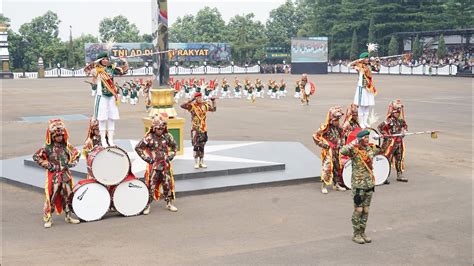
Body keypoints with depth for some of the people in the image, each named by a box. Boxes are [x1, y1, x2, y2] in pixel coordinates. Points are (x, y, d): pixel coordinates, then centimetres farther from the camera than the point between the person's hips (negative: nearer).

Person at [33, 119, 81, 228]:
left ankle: (68, 216, 21)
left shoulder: (67, 145, 3)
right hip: (53, 175, -4)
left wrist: (72, 163, 1)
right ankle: (48, 219, 3)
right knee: (51, 196, -5)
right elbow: (36, 156, -7)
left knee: (67, 195, 9)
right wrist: (47, 165, -11)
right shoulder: (48, 147, -7)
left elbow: (77, 154, 16)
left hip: (66, 174, 4)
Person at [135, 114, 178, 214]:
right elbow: (138, 148, -6)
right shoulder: (149, 138, -10)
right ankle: (148, 205, 7)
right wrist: (146, 158, -9)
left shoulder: (167, 136, 2)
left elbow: (174, 146, 19)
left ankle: (169, 204, 22)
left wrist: (171, 155, 6)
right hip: (153, 165, -4)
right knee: (151, 185, -2)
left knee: (167, 184, 8)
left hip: (165, 164, 4)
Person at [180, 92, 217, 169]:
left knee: (202, 146, 12)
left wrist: (213, 101, 10)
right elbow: (182, 106, -23)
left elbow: (213, 109, 21)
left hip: (203, 129, 5)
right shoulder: (192, 106, -8)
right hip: (195, 129, -5)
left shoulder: (205, 105, 7)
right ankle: (196, 163, 1)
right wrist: (191, 100, -23)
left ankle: (201, 162, 20)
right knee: (196, 146, -5)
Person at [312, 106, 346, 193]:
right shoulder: (325, 127, -14)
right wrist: (323, 144, -14)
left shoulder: (338, 127, 6)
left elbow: (341, 136, 25)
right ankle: (323, 186, -4)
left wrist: (341, 144, 11)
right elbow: (315, 136, -13)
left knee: (337, 167, 13)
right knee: (326, 168, -10)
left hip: (337, 151, 7)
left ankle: (336, 184, 27)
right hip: (328, 152, -7)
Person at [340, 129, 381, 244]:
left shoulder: (371, 148, 8)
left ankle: (362, 232, 22)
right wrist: (354, 143, -27)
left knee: (366, 210, 11)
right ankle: (356, 234, 11)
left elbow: (380, 149, 31)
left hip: (370, 183, 6)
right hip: (358, 184, -6)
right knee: (359, 209, 0)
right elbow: (342, 151, -33)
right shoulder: (354, 150, -12)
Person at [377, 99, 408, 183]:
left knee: (399, 159, 13)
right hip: (390, 142, -7)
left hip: (399, 142, 7)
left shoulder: (401, 121, 8)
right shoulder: (389, 121, -13)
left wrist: (404, 131, 8)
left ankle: (400, 175, 24)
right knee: (387, 159, -7)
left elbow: (405, 126, 27)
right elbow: (380, 127, -18)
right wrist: (385, 134, -17)